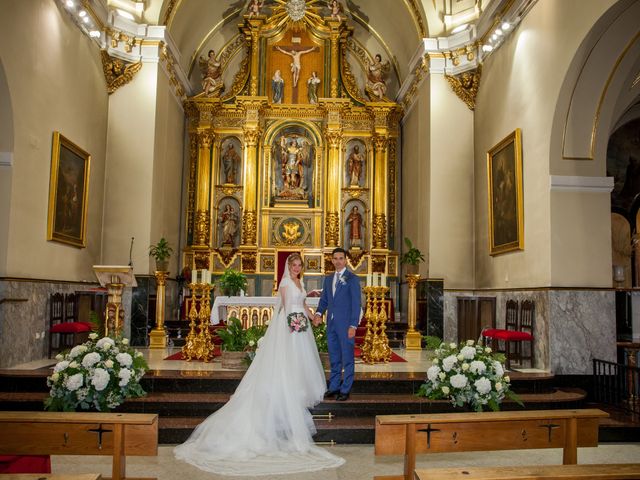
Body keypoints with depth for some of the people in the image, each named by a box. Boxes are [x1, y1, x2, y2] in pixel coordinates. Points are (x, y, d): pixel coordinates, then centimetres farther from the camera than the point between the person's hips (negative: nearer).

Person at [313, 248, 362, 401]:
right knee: (334, 358, 13)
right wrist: (319, 313, -7)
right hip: (331, 324, 6)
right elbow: (324, 299, 14)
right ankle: (334, 387, 23)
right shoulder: (328, 279, 14)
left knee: (347, 358, 3)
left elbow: (356, 304, -8)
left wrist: (353, 326, -14)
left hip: (346, 325, -6)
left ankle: (345, 390, 12)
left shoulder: (352, 279, -5)